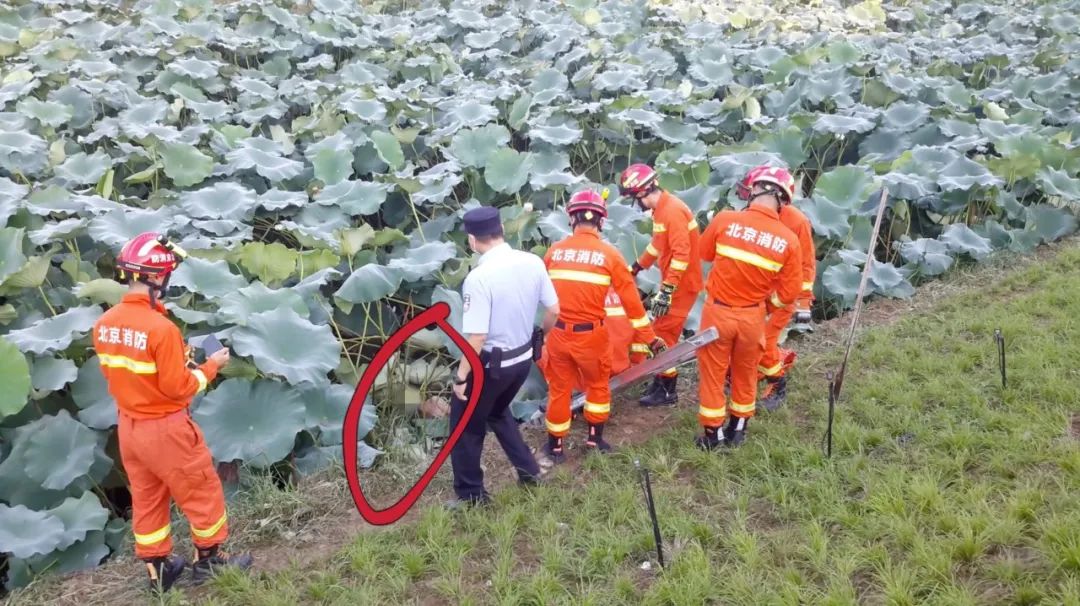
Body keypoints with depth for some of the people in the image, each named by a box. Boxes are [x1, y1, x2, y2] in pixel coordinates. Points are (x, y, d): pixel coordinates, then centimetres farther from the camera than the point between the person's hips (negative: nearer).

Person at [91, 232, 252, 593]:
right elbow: (177, 388, -21)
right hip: (165, 428, -7)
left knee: (146, 498, 20)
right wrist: (210, 366, -6)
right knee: (201, 493, 13)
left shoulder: (104, 324, -5)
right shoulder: (161, 328, -27)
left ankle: (158, 569, 33)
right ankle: (208, 560, 27)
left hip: (128, 426, 7)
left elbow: (115, 373, 8)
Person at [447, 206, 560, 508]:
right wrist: (540, 336, 22)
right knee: (497, 411, 32)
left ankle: (471, 494, 26)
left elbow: (476, 337, -25)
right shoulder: (533, 262, -7)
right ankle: (528, 470, 37)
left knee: (465, 424, 14)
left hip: (491, 364, -7)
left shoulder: (479, 278, -26)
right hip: (524, 358, 7)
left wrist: (461, 376, -13)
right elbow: (553, 310, 2)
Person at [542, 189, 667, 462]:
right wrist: (650, 337, 6)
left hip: (558, 333, 2)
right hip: (591, 335, -2)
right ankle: (594, 439, 34)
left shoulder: (553, 251, -2)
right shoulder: (610, 254, -7)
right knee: (598, 385, 23)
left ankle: (555, 446, 30)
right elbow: (631, 299, -3)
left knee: (559, 389, 18)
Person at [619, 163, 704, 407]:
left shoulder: (673, 211, -23)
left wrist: (667, 291, -28)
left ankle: (667, 391, 6)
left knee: (664, 335, -4)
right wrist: (635, 268, 29)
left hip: (682, 284, -9)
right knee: (663, 332, 15)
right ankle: (662, 381, 26)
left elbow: (681, 254, -27)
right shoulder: (661, 209, 9)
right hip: (672, 281, 9)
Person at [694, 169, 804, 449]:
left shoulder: (725, 219, -17)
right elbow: (789, 293, -8)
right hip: (752, 316, 2)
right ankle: (737, 430, 35)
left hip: (718, 311, -1)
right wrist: (764, 294, 10)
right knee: (745, 374, 21)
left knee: (713, 373, 14)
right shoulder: (789, 239, -14)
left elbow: (706, 254, 2)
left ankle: (713, 434, 26)